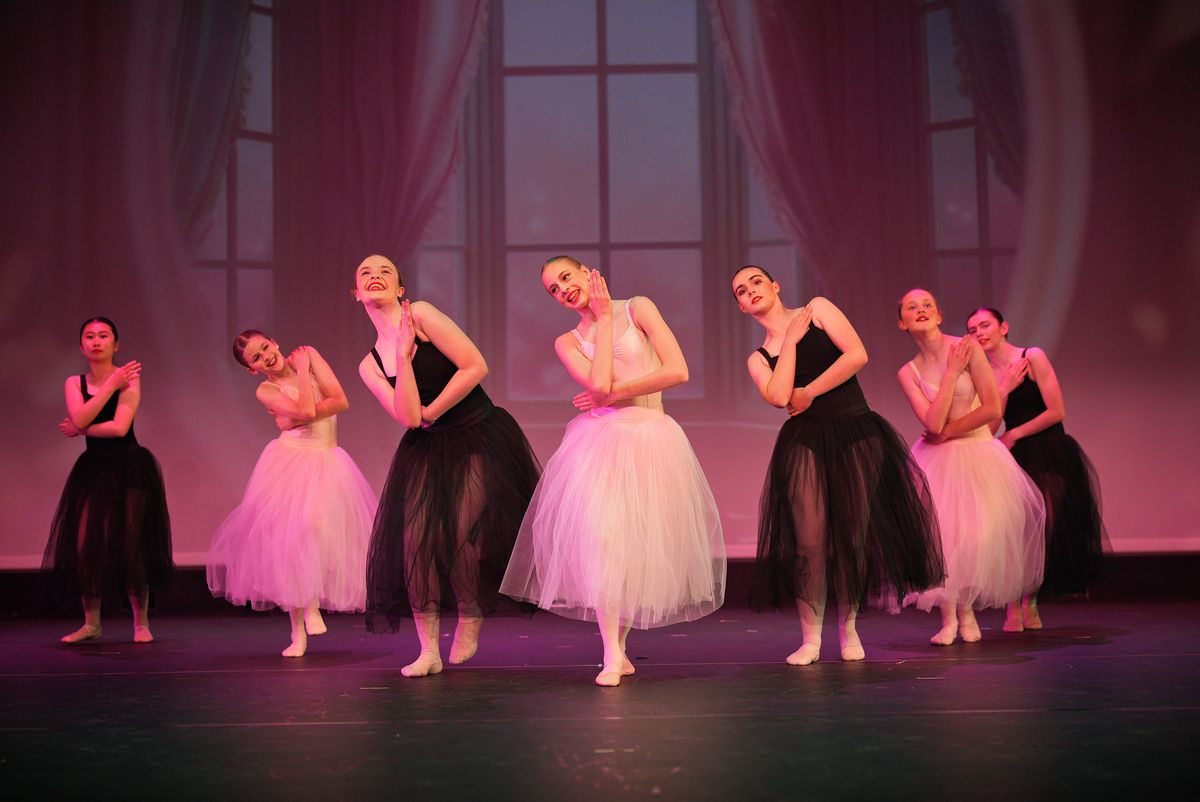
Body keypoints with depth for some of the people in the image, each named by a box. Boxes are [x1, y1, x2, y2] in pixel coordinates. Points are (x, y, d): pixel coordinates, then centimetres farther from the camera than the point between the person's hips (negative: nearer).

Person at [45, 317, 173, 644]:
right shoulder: (74, 383, 6)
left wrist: (79, 430, -6)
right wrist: (112, 384, -13)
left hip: (129, 469, -4)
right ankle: (91, 623, 11)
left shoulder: (129, 378, -5)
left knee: (130, 546, -6)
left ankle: (141, 623, 8)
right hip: (93, 469, 4)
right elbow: (79, 419, -14)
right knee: (84, 544, -3)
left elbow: (119, 427, -17)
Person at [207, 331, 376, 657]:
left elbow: (340, 401, -7)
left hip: (327, 464, 1)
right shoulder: (266, 391, -2)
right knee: (288, 540, -3)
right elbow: (306, 411, -20)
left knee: (328, 535, -20)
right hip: (289, 465, -1)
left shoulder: (307, 354, 3)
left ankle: (313, 605, 2)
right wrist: (302, 371, -6)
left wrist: (298, 420, -13)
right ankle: (298, 633, 5)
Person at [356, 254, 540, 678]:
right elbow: (409, 417, -8)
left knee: (465, 536, -13)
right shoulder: (370, 366, 7)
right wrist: (404, 356, -12)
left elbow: (476, 366, -14)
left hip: (481, 440, -4)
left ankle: (470, 620, 15)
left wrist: (430, 413, -5)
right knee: (417, 536, -10)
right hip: (428, 451, 4)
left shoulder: (421, 314, -6)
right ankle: (428, 650, 1)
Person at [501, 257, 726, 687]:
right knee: (602, 537, -17)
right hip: (599, 442, 1)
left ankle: (620, 646, 13)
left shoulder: (638, 308, 6)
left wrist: (615, 393, -4)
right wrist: (604, 320, -1)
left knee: (640, 545, 0)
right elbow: (599, 385, -10)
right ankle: (612, 655, -13)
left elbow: (678, 371, -6)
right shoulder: (567, 342, 10)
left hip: (651, 441, 0)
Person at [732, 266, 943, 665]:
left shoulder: (817, 308, 8)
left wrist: (808, 393, -3)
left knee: (854, 536, 1)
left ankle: (848, 628, 18)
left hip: (857, 436, -1)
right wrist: (791, 341, -2)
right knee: (809, 540, -7)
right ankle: (811, 639, 4)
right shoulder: (758, 358, 12)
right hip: (805, 445, 1)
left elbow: (857, 355, -7)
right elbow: (779, 397, -9)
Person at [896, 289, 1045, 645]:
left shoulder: (968, 348, -7)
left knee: (977, 535, -8)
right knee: (936, 533, -13)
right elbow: (933, 423, -13)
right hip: (936, 461, 2)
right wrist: (952, 372, -13)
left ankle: (966, 609, 16)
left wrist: (946, 432, -6)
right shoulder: (908, 372, 0)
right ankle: (949, 616, 3)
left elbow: (992, 408, -12)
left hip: (979, 455, -2)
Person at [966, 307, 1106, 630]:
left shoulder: (1033, 358, -7)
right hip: (1018, 459, 3)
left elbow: (1056, 412, -12)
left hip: (1053, 456, -3)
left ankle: (1029, 601, 16)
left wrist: (1012, 435, -6)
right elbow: (989, 428, -5)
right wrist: (1004, 389, -15)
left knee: (1048, 529, -2)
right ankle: (1015, 609, -3)